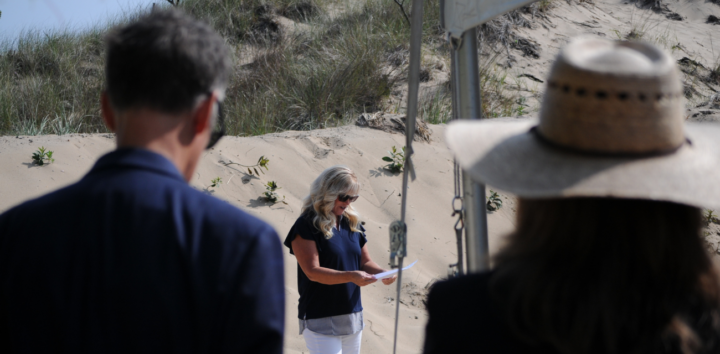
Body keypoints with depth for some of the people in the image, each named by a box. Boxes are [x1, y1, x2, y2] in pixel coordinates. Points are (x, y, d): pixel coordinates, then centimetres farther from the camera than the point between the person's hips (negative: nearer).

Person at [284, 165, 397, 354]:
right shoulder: (307, 225, -11)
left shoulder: (352, 224, 10)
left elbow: (365, 262, 15)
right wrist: (350, 276, -32)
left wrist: (382, 273, -8)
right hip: (321, 321, -7)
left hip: (353, 316, 7)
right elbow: (312, 271, -19)